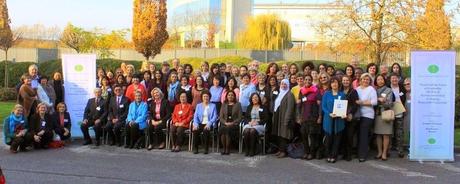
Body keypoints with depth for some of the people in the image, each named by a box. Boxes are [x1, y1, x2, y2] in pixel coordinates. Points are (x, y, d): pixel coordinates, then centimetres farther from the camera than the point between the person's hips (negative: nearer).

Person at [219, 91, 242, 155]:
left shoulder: (237, 104, 10)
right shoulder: (224, 105, 18)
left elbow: (240, 117, 3)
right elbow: (221, 117, 11)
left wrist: (232, 123, -11)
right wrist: (225, 122, -8)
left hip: (234, 124, -2)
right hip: (224, 124, 2)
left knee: (227, 129, -34)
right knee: (221, 128, -32)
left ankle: (227, 149, -26)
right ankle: (223, 148, -23)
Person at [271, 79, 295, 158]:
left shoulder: (289, 94, -9)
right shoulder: (280, 94, 18)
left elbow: (290, 108, -15)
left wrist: (286, 120, -21)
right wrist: (274, 117, 11)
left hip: (284, 117, -8)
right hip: (278, 116, 8)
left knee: (283, 134, -6)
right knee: (279, 134, 9)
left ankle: (284, 151, -2)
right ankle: (280, 150, 15)